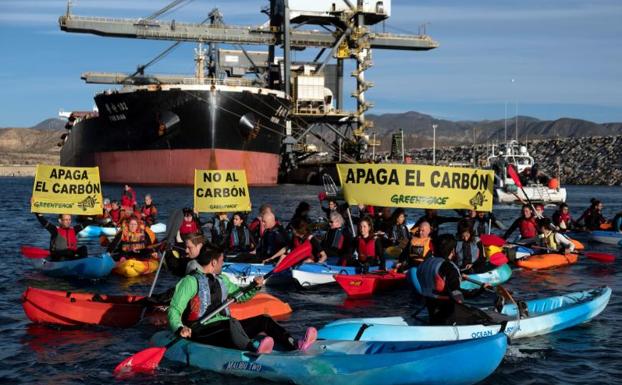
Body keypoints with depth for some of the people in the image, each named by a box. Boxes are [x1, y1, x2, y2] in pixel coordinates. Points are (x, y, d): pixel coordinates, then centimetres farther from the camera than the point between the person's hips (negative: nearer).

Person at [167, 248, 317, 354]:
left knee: (263, 320, -5)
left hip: (226, 327, 8)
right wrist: (180, 328, -28)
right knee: (231, 322, -37)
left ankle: (294, 345, -27)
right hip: (202, 329, -8)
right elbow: (174, 310, -10)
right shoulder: (191, 281, -4)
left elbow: (241, 296, 31)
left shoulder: (221, 279, 20)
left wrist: (255, 286, 12)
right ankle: (253, 347, -65)